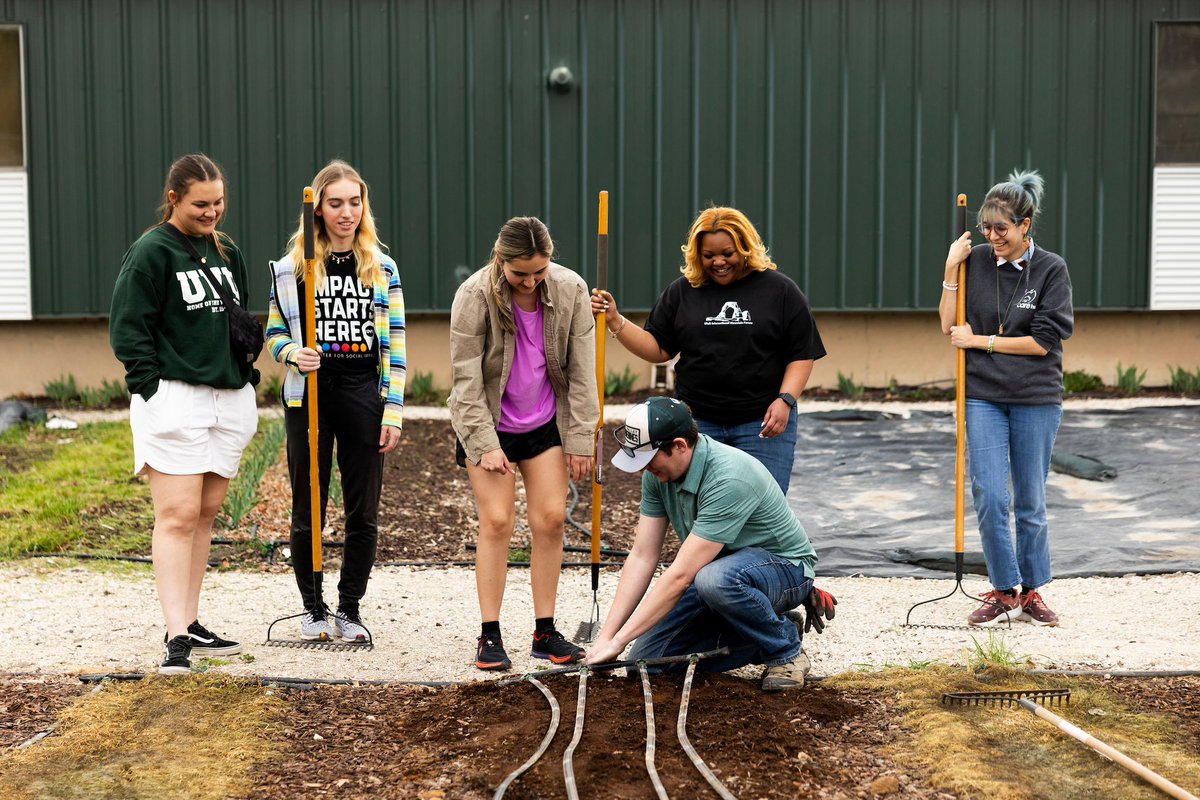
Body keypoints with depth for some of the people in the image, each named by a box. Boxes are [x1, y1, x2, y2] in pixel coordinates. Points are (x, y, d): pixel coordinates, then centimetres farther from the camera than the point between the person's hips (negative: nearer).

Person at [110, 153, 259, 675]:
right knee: (177, 516, -11)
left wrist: (247, 379, 15)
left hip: (230, 398, 7)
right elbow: (127, 329, -8)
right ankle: (177, 637, -12)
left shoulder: (227, 252, 16)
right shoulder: (150, 253, -6)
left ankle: (191, 623, 17)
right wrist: (153, 389, -14)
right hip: (173, 398, -7)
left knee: (206, 513, 9)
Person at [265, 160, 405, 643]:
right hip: (310, 398, -1)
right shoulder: (292, 267, 1)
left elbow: (394, 344, 4)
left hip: (364, 396, 1)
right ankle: (312, 608, 21)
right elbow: (274, 334, 8)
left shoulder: (382, 268, 5)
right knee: (308, 512, 5)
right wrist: (294, 353, -15)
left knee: (363, 513, 4)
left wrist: (393, 412, -2)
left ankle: (350, 608, 18)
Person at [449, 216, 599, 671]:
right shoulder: (475, 296, -19)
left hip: (546, 424, 3)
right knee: (497, 522, -7)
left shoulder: (570, 290, -11)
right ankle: (489, 636, 2)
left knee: (551, 519, 0)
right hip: (488, 424, -3)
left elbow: (581, 371, -5)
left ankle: (545, 632, 10)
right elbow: (466, 377, -15)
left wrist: (580, 440, -6)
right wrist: (486, 444, -18)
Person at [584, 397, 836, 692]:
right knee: (646, 660, -4)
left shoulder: (728, 479, -35)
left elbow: (680, 575, -35)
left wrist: (618, 641, -31)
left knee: (715, 578, -41)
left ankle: (786, 649, -13)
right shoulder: (658, 474, -10)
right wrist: (606, 636, -14)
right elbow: (642, 556, -7)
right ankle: (764, 637, 9)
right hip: (717, 566, 8)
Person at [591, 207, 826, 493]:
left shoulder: (780, 290, 2)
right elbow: (658, 349, 9)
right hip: (698, 422, 2)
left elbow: (802, 355, 2)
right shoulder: (682, 291, 8)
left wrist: (785, 400, -12)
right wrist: (615, 321, -4)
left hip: (763, 423, -2)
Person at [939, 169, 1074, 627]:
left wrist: (980, 341, -9)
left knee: (1030, 503, 7)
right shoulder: (975, 261, 2)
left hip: (1036, 400, -1)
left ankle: (1031, 593, 22)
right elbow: (949, 326, 1)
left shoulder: (1051, 269, -5)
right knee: (989, 498, -5)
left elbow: (1043, 342, -9)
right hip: (983, 398, 2)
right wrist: (951, 271, -7)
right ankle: (1004, 593, 10)